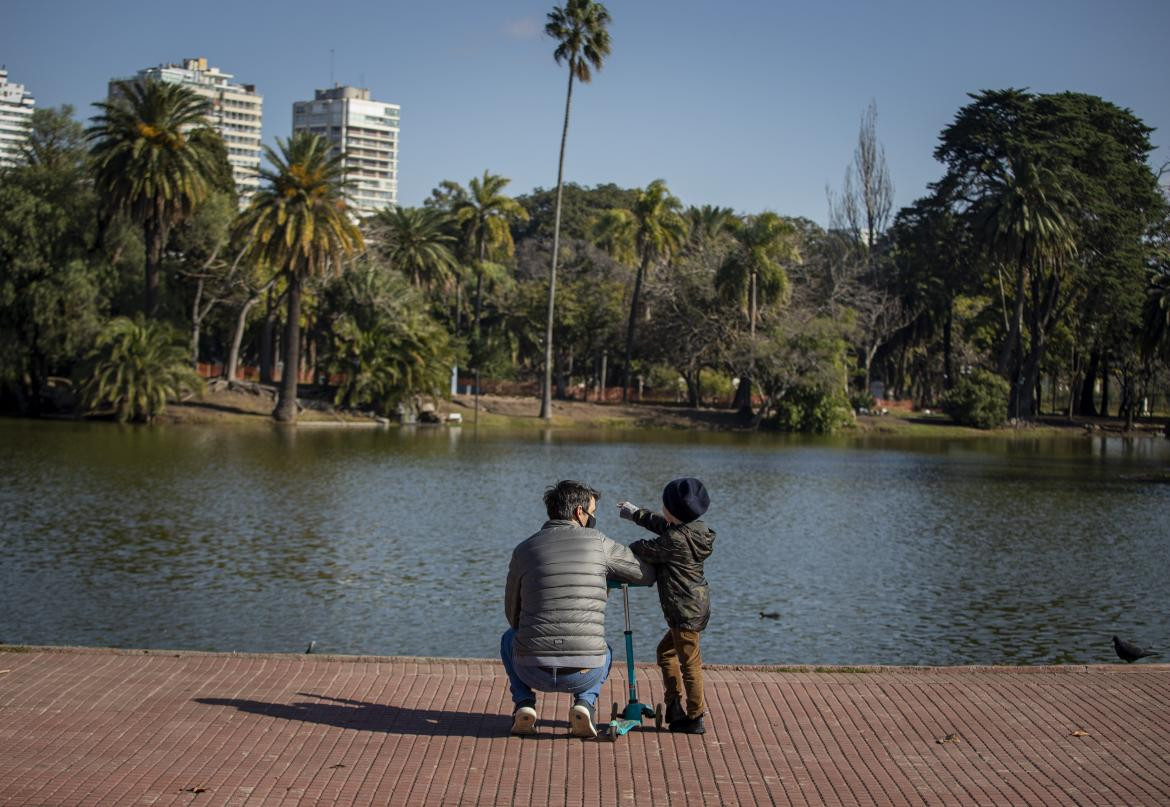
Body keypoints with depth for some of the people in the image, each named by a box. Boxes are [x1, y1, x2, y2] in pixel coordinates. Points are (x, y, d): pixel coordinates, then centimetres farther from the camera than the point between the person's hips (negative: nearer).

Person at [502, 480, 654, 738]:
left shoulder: (523, 550, 6)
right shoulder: (598, 543, 2)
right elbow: (648, 574, 13)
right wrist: (611, 574, 33)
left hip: (534, 671, 1)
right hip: (584, 674, -1)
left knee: (510, 637, 35)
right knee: (605, 651, 36)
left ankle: (524, 702, 13)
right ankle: (584, 703, 9)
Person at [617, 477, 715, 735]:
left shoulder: (676, 540, -22)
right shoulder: (695, 530, 8)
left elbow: (646, 550, -11)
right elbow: (664, 525, 24)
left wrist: (628, 549, 10)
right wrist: (637, 514, 35)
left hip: (686, 610, -11)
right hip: (696, 606, 11)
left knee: (689, 662, -3)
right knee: (666, 651, 23)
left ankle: (694, 718, 4)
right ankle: (674, 707, 26)